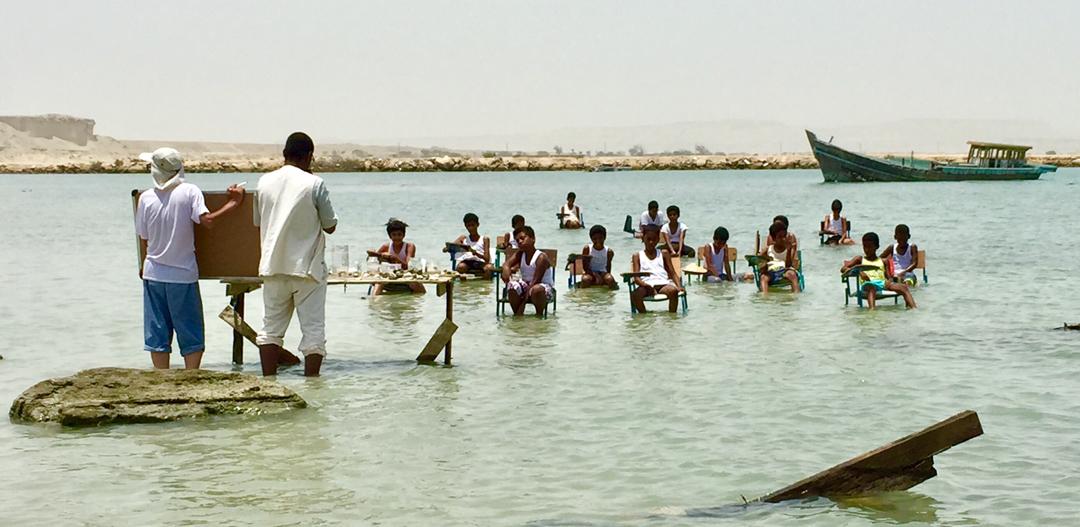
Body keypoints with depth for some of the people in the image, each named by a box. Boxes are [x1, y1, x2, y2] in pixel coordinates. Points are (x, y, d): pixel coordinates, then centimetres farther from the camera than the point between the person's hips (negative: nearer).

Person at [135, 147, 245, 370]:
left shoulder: (146, 197, -1)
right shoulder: (189, 192, -8)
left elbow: (143, 239, 6)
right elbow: (207, 220, -21)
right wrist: (233, 203, -10)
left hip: (154, 274, 2)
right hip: (183, 274, -2)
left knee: (157, 333, 8)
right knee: (191, 335, 6)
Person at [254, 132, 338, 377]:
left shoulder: (265, 182, 4)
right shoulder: (314, 184, -10)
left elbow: (258, 223, 14)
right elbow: (330, 226, -3)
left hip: (272, 267, 4)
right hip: (308, 266, -4)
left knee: (271, 327, 12)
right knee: (313, 329, 2)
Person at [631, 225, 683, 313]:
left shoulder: (663, 254, 22)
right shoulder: (637, 256, 17)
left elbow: (672, 273, 15)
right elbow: (636, 277, 5)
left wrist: (678, 286, -5)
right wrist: (645, 285, -17)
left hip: (663, 283, 1)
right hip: (646, 285, -1)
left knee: (673, 291, -36)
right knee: (635, 294, -36)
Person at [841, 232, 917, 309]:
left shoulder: (883, 261, 27)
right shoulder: (860, 259, 21)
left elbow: (889, 277, 20)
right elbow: (843, 269, 9)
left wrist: (889, 281, -7)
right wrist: (858, 272, -9)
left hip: (882, 283, 3)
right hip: (868, 284, -3)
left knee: (904, 287, -21)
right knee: (871, 287, -42)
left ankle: (913, 308, -38)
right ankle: (872, 309, -67)